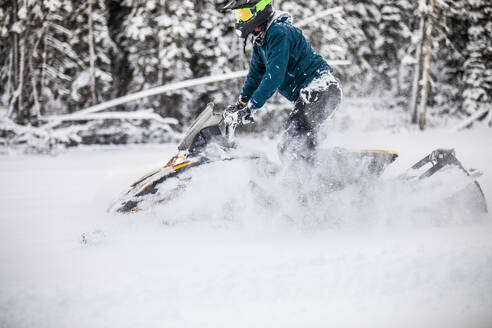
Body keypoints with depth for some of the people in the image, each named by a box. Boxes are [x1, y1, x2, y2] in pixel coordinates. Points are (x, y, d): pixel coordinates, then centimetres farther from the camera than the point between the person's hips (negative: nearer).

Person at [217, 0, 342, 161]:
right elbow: (256, 73, 28)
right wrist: (241, 103, 28)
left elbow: (275, 75, -24)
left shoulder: (280, 32, -17)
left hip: (320, 89, -10)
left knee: (297, 138, -24)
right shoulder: (260, 39, 14)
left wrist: (252, 105, -23)